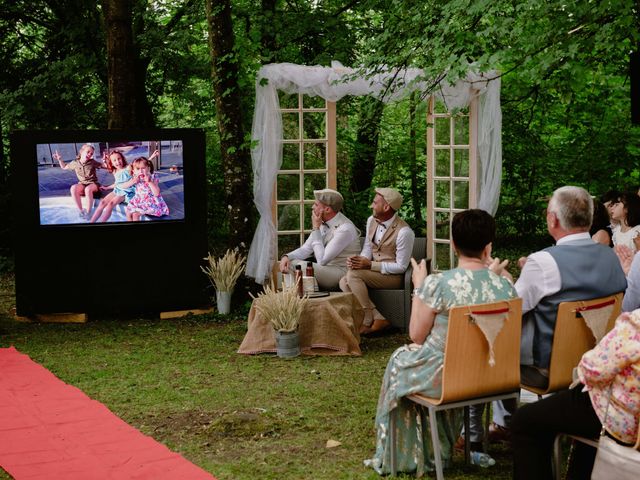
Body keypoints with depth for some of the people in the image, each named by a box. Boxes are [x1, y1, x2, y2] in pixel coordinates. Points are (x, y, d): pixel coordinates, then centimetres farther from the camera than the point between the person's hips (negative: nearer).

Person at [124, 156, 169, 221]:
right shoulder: (135, 178, -2)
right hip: (138, 201, 6)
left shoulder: (152, 178, -16)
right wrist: (133, 181, -21)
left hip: (150, 203, -6)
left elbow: (157, 193, -26)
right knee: (128, 213, 1)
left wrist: (149, 182, -34)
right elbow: (123, 186, -4)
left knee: (135, 214, -18)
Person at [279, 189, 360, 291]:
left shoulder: (345, 229, -22)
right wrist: (287, 256, -9)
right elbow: (306, 249, 11)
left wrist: (316, 228, -18)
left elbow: (322, 259, -23)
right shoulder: (323, 224, 6)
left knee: (302, 266, -27)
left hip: (341, 272, -8)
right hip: (324, 269, 9)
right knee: (290, 262, -6)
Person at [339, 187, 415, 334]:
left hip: (393, 277, -8)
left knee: (353, 274, -26)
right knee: (344, 282, -15)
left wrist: (370, 265, -21)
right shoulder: (371, 221, 4)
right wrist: (358, 260, -13)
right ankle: (378, 319, -16)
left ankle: (367, 321, -16)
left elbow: (401, 267, -17)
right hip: (373, 271, 8)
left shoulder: (404, 232, -20)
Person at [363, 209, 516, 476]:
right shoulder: (505, 287, -11)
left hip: (445, 377, -4)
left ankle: (401, 455, 40)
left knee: (401, 361, 28)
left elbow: (416, 335, -9)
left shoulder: (437, 284, -21)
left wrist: (418, 287, 2)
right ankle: (440, 448, 49)